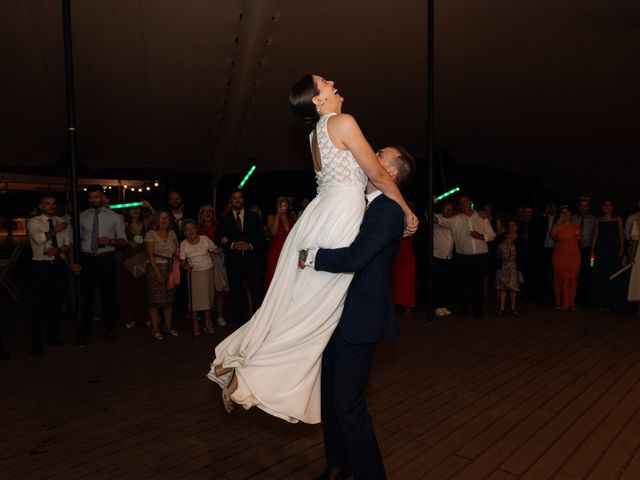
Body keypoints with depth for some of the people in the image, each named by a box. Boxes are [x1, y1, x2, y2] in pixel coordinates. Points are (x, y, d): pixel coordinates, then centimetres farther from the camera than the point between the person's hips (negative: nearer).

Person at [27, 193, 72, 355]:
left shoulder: (63, 223, 11)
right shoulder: (33, 222, 0)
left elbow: (68, 245, 4)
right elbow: (38, 238, -19)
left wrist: (58, 250, -15)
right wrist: (55, 230, -13)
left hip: (59, 265, 4)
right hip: (40, 266, -4)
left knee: (57, 303, 10)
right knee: (39, 304, -3)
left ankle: (52, 335, 25)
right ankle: (36, 342, 6)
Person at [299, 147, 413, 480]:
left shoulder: (388, 209, -16)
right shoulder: (363, 204, 13)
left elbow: (354, 257, -28)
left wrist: (310, 258, -17)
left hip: (361, 317, -9)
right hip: (340, 312, 9)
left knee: (348, 402, 0)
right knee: (330, 392, 19)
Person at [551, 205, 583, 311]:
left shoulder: (576, 226, 12)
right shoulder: (558, 226, 4)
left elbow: (581, 242, 18)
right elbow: (552, 235, -19)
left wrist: (581, 238, -4)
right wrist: (558, 222, -17)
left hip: (574, 256, 2)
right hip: (560, 256, -2)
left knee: (573, 279, 0)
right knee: (560, 279, -2)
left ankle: (571, 302, 7)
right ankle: (558, 301, 6)